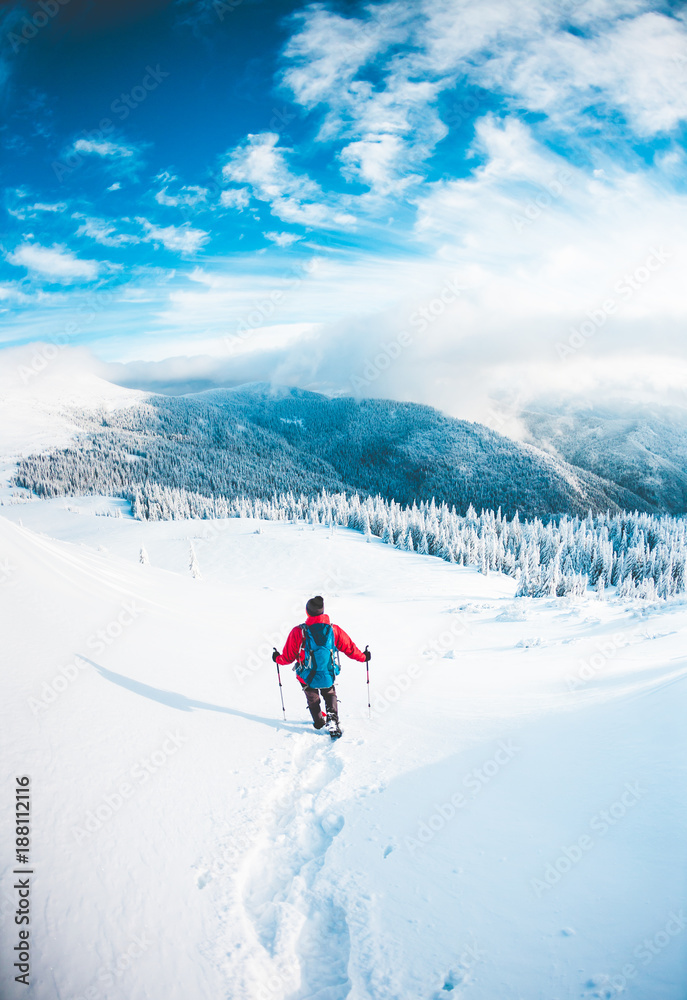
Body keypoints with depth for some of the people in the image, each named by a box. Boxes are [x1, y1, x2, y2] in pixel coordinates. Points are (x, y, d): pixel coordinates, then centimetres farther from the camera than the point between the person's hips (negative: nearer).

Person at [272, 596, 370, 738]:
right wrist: (363, 657, 17)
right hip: (328, 677, 1)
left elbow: (288, 657, -9)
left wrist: (278, 658, 14)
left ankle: (319, 722, 39)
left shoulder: (298, 631, -20)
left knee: (313, 699, 27)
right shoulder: (334, 630, -15)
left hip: (307, 678, -1)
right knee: (330, 696, 27)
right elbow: (349, 648, -2)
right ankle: (332, 720, 7)